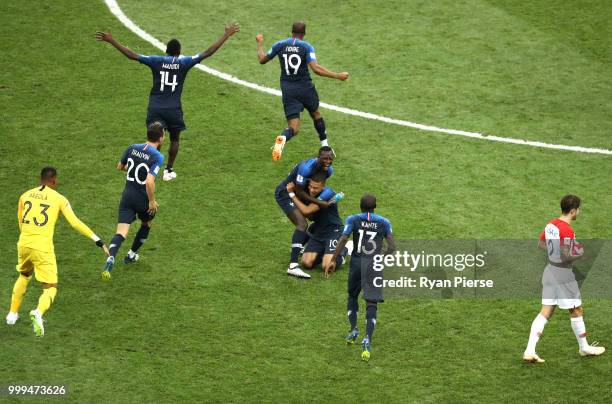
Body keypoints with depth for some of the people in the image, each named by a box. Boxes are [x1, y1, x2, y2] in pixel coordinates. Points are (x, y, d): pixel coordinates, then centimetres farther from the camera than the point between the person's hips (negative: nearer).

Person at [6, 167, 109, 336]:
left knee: (24, 276, 33)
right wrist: (98, 240, -5)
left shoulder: (25, 195, 11)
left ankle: (12, 313, 35)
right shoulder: (59, 199, 0)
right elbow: (75, 223, -8)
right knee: (50, 287, 4)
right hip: (43, 247, -4)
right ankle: (38, 312, -27)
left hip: (23, 244, 4)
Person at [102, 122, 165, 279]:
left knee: (121, 232, -4)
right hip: (143, 200, -3)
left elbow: (120, 167, 15)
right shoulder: (158, 157, -17)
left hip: (127, 196, 3)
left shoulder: (132, 148, 0)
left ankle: (110, 258, -28)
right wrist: (152, 201, -14)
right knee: (146, 224, 29)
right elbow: (149, 181, -27)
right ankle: (131, 255, 38)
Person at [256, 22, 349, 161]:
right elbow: (316, 68, -19)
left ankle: (282, 138, -38)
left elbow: (262, 59, 15)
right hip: (305, 88, -1)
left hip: (288, 90, 1)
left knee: (293, 128, -2)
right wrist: (337, 76, -13)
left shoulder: (280, 45, 2)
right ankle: (325, 147, 33)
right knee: (316, 114, 29)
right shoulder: (307, 47, -6)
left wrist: (260, 44, 33)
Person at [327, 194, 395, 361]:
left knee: (352, 296, 25)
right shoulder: (384, 222, 7)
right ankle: (367, 339, -18)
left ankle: (353, 329, 15)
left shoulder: (353, 220, 2)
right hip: (375, 265, 0)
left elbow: (343, 239, -8)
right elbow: (392, 246, 3)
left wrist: (333, 260, -4)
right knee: (371, 303, -3)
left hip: (357, 262, 0)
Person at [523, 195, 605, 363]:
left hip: (550, 270, 8)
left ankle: (529, 351, 0)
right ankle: (584, 347, 26)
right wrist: (582, 253, -8)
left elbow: (541, 244, 16)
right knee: (577, 311, 11)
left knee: (545, 313, 8)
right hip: (563, 273, -8)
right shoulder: (567, 230, -22)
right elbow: (566, 257, -24)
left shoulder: (551, 224, 4)